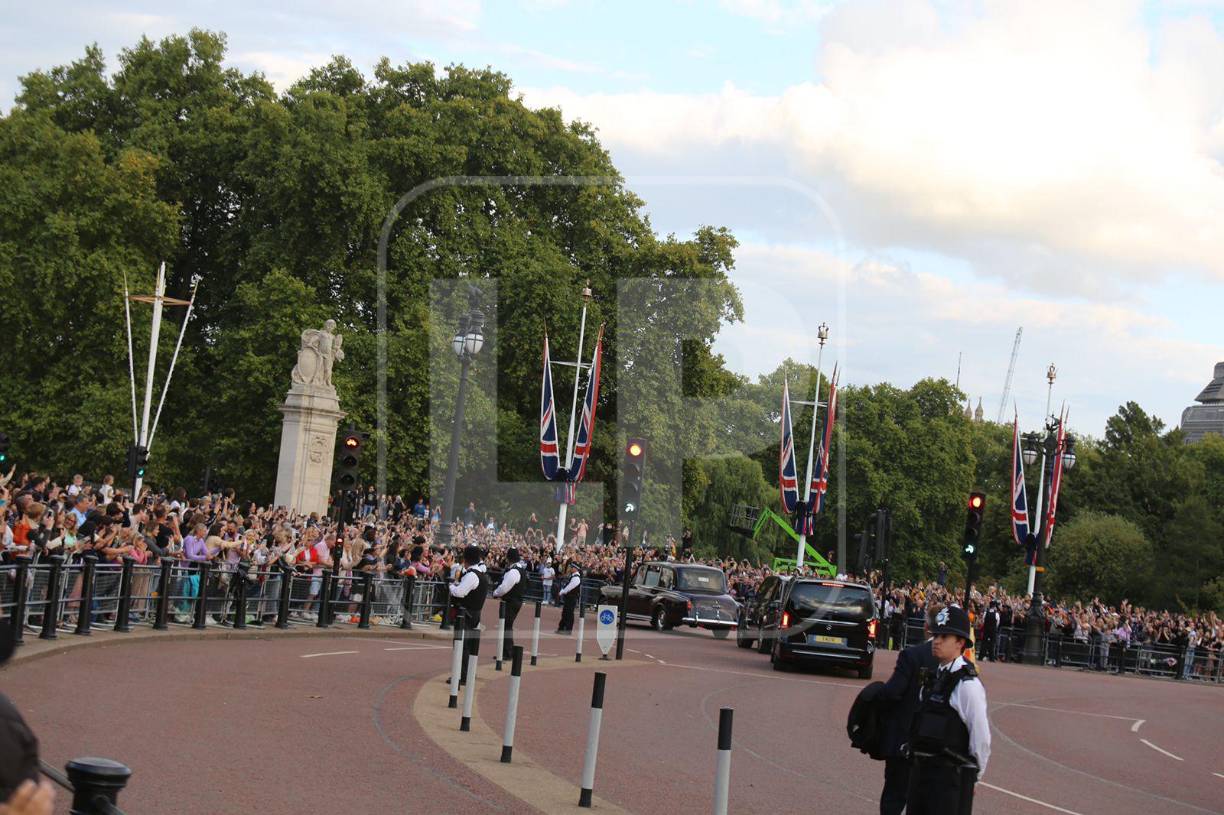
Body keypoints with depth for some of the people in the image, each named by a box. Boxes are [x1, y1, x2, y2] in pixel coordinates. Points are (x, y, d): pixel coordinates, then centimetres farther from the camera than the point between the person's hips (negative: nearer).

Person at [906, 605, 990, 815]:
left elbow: (981, 738, -13)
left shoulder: (968, 684, -15)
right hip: (921, 769, 9)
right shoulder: (933, 677, 12)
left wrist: (972, 775, -3)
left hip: (951, 775, -8)